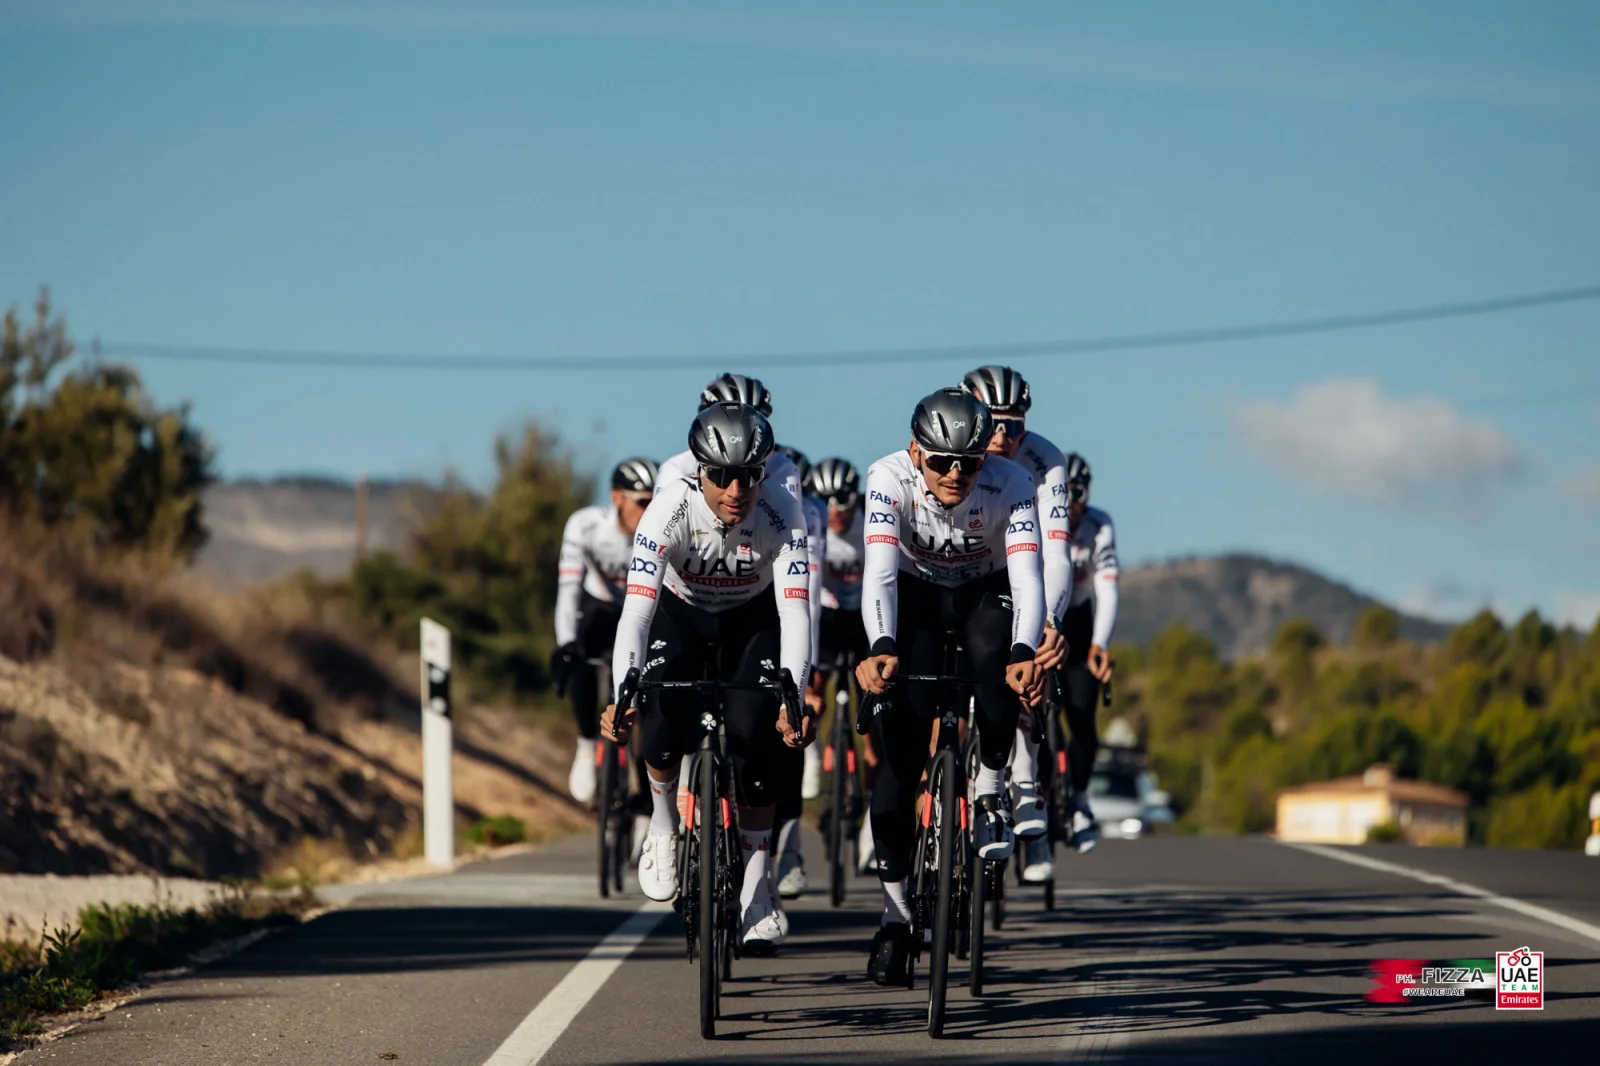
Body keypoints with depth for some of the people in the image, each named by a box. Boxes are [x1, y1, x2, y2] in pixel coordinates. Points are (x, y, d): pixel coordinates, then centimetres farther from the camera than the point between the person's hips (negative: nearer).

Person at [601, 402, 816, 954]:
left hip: (752, 620, 0)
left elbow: (795, 609, -38)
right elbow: (637, 605, -40)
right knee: (663, 717, -26)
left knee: (754, 735, -19)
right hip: (680, 614, 0)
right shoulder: (671, 509, -33)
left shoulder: (782, 513, -32)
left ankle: (756, 892, -6)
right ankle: (663, 822, 6)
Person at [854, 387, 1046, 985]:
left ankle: (989, 791, -8)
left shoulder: (1011, 486, -29)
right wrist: (881, 649, -58)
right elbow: (879, 571, -40)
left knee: (997, 674, -35)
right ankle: (895, 912, -2)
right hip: (915, 594, 0)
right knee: (899, 745, -12)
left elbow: (1027, 577, -39)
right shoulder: (890, 478, -30)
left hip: (985, 593, 0)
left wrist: (1024, 655, -57)